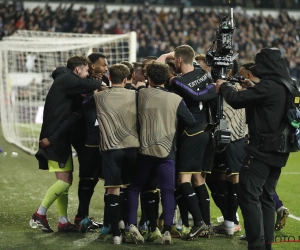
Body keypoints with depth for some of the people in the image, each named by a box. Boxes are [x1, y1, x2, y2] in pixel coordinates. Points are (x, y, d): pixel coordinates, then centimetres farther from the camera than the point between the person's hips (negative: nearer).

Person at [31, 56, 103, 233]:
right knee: (65, 181, -12)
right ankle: (40, 214, -6)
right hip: (55, 139, -11)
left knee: (66, 180, 10)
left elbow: (76, 106, 17)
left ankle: (63, 222, 11)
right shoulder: (66, 80, -11)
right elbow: (90, 85, -23)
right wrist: (100, 84, -1)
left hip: (61, 139, 11)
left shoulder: (66, 81, 20)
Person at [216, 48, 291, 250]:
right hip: (278, 150, 9)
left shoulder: (268, 85, -18)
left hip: (262, 149, -9)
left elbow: (237, 101, -16)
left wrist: (224, 86, 1)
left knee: (249, 196, -7)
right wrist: (249, 89, 12)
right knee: (266, 197, 14)